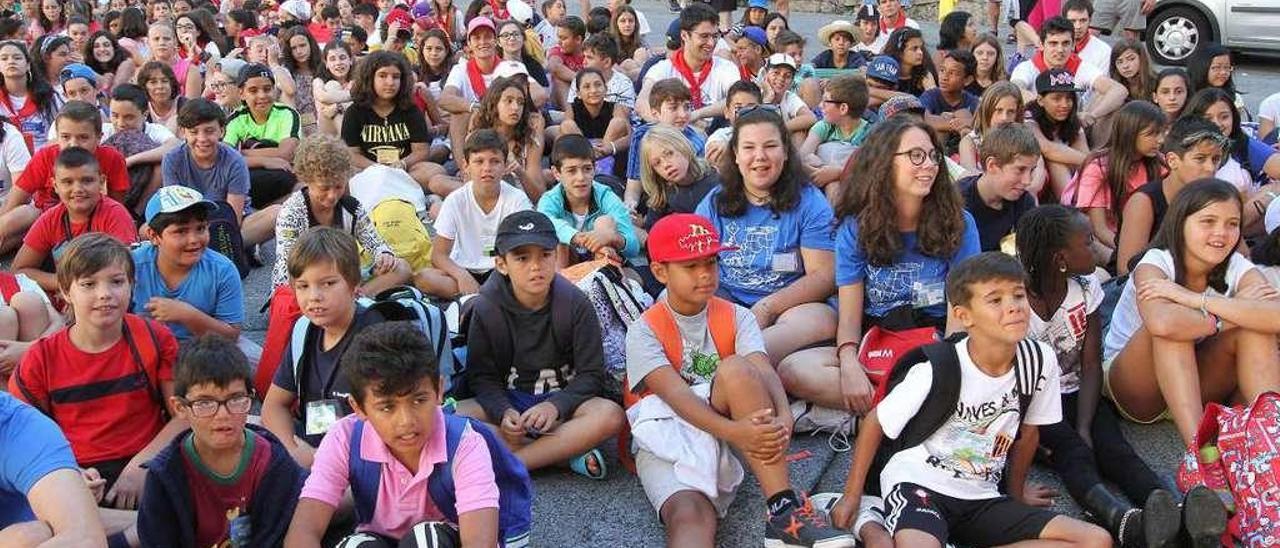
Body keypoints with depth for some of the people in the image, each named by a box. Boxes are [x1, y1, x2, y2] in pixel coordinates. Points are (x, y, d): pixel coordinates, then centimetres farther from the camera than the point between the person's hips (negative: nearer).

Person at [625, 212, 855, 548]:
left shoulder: (736, 317, 8)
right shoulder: (645, 331, -2)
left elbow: (764, 371, -11)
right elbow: (675, 393, -18)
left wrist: (783, 417, -35)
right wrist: (732, 431, -38)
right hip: (667, 439, -2)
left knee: (735, 368, -29)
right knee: (689, 515, -36)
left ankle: (783, 509, -36)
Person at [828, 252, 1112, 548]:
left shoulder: (1041, 360, -7)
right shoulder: (938, 370, -18)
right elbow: (875, 422, -4)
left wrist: (1016, 494, 24)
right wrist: (852, 495, -1)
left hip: (981, 496, 7)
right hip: (918, 484, -6)